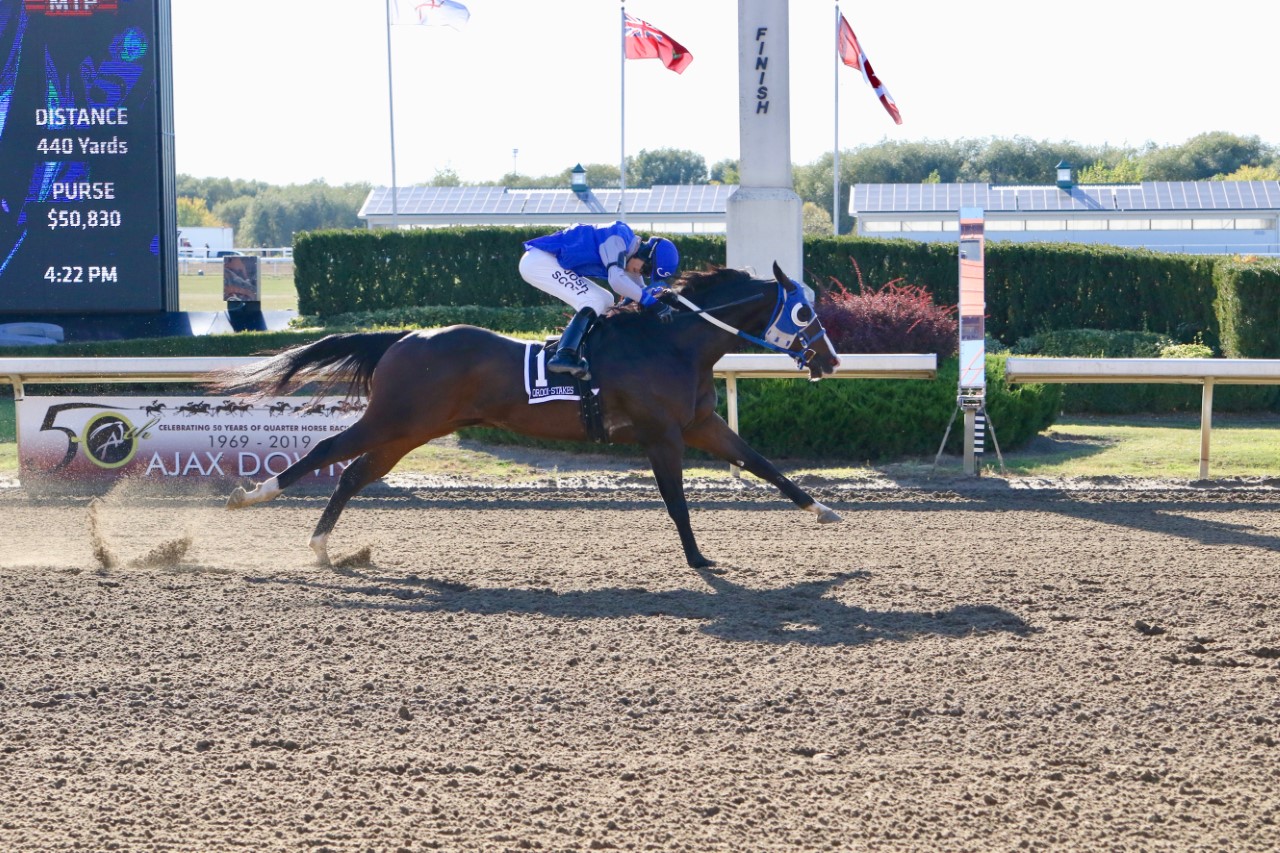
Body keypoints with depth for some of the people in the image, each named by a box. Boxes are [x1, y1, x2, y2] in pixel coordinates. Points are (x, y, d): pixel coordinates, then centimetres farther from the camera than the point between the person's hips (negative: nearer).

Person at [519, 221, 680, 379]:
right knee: (594, 302, -17)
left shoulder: (627, 256, 11)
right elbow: (616, 280, -29)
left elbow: (638, 289, 16)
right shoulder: (618, 239, -18)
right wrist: (649, 301, -27)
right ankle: (563, 356, -28)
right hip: (538, 260, -10)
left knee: (605, 301, 10)